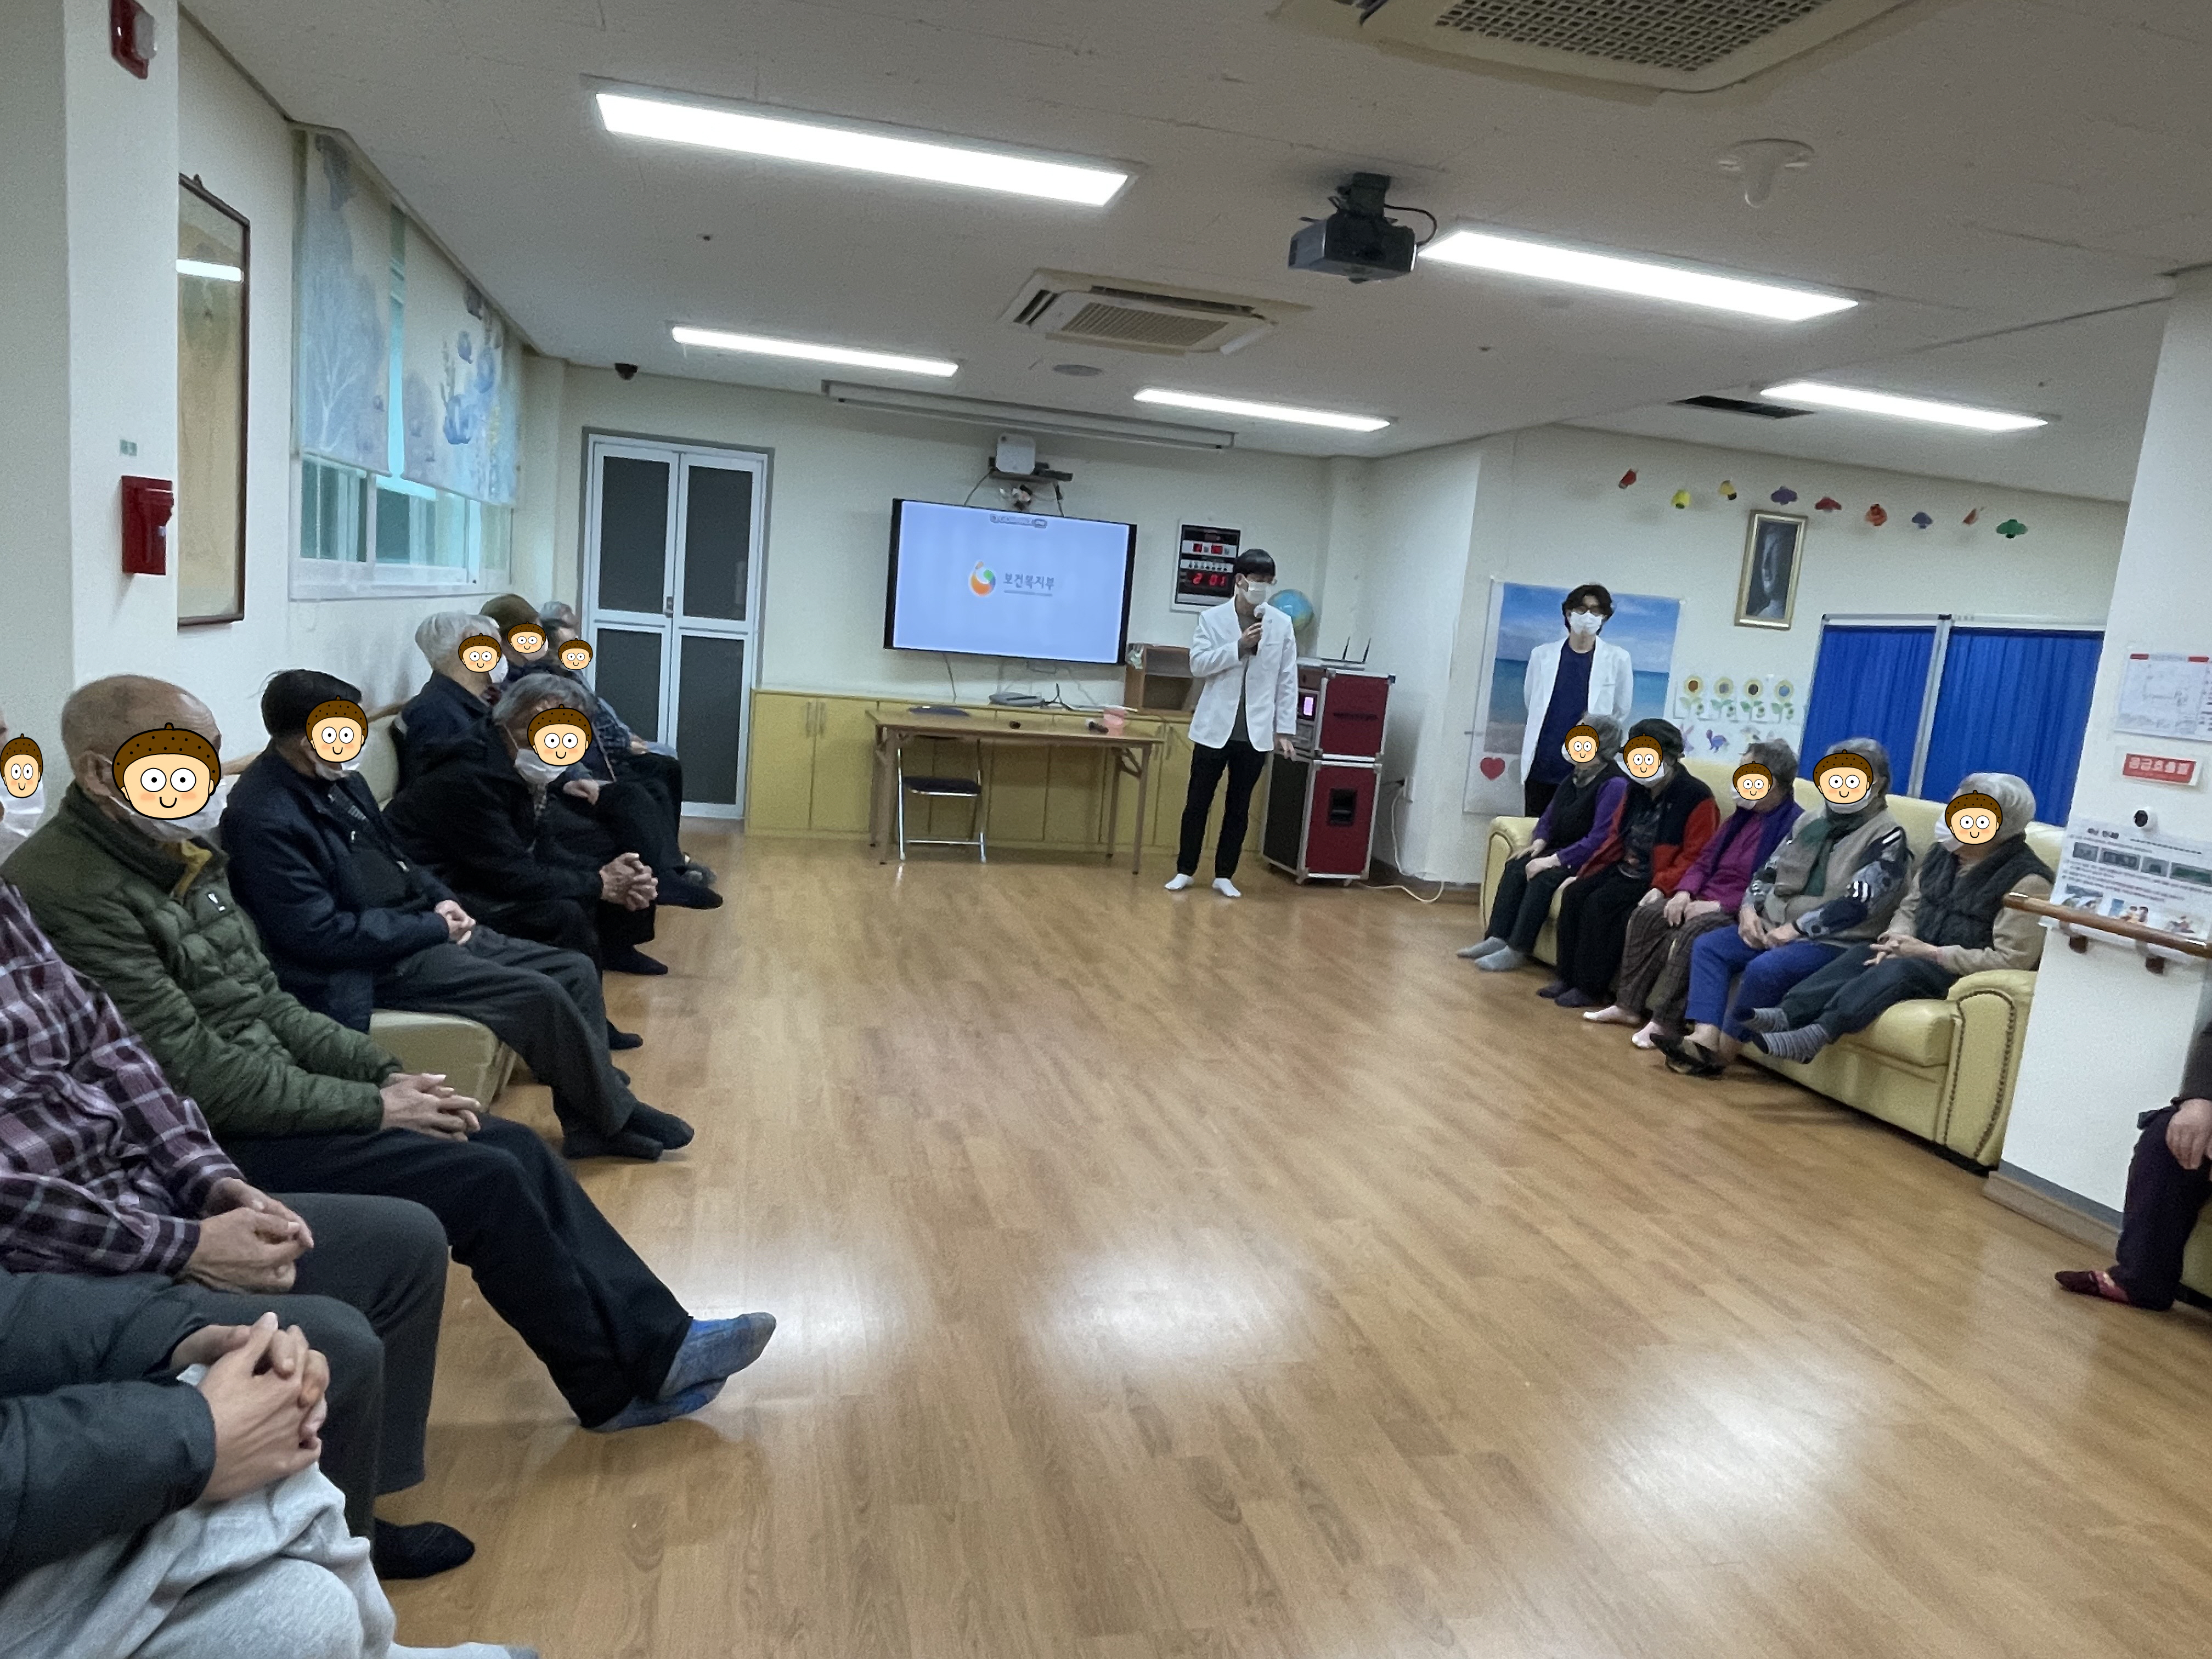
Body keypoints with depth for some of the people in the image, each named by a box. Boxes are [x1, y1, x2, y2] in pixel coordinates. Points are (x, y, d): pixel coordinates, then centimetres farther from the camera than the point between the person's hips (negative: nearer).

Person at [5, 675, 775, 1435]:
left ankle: (657, 1346, 5)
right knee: (487, 1182, -16)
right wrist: (370, 1106, -16)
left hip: (267, 1099, 9)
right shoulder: (69, 892, -20)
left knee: (516, 1147, -1)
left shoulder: (175, 855, 9)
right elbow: (192, 1072, -22)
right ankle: (616, 1384, 4)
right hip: (214, 1146, -9)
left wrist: (384, 1073, 1)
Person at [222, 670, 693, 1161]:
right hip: (375, 963, -9)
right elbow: (320, 933, -22)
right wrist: (434, 927, -15)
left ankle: (591, 1125, 3)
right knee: (541, 997, -20)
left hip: (423, 929, 9)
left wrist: (442, 901, 3)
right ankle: (617, 1116, 0)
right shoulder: (263, 819, -19)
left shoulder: (338, 779, 8)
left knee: (575, 971, -1)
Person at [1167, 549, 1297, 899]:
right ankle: (1185, 871, 19)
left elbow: (1287, 681, 3)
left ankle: (1224, 875, 19)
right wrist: (1239, 646, -18)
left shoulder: (1282, 624, 2)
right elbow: (1198, 664, -9)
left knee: (1239, 807, 9)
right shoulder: (1213, 619, -1)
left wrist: (1284, 730, 0)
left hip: (1256, 732, 1)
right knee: (1198, 802, 6)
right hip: (1215, 728, -1)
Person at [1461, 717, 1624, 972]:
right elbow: (1549, 817, 18)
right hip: (1562, 851, 9)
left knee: (1544, 877, -29)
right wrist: (1540, 842, -3)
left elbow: (1599, 839, -26)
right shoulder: (1577, 776, 9)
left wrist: (1555, 860, -25)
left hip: (1589, 860, -9)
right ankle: (1499, 939, -13)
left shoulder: (1614, 784, -19)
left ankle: (1517, 950, -24)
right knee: (1516, 866, -10)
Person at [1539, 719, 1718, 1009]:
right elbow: (1616, 834, 17)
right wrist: (1587, 872, 6)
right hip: (1624, 867, 8)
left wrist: (1661, 888, -28)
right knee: (1575, 894, -13)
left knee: (1601, 904, -25)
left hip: (1655, 877, -8)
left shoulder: (1696, 797, -12)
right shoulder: (1638, 789, 11)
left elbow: (1694, 856, -17)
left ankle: (1592, 988, -17)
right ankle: (1568, 977, -8)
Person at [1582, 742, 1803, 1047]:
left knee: (1690, 934, -33)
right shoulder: (1744, 815, 15)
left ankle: (1663, 1023, -26)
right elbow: (1706, 860, 17)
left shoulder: (1794, 824, -14)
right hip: (1707, 902, 9)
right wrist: (1685, 891, -3)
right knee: (1645, 916, -8)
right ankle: (1629, 1006, -4)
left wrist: (1720, 905, -23)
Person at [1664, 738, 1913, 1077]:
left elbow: (1856, 905, -19)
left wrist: (1796, 928, -20)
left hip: (1835, 943, -8)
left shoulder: (1888, 839, -8)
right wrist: (1750, 909, -3)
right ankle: (1704, 1039, -25)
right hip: (1775, 928, 8)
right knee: (1707, 947, -10)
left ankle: (1720, 1054, -17)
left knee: (1765, 969, -32)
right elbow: (1769, 874, 17)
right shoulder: (1811, 821, 15)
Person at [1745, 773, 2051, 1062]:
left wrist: (1932, 953, -20)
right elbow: (1910, 908, 16)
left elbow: (2013, 959, -21)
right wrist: (1897, 939, -8)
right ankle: (1787, 1015, -36)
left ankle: (1817, 1033, -44)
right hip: (1923, 957, 7)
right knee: (1860, 955, -19)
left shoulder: (2026, 880, -16)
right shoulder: (1943, 854, 7)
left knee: (1900, 970, -33)